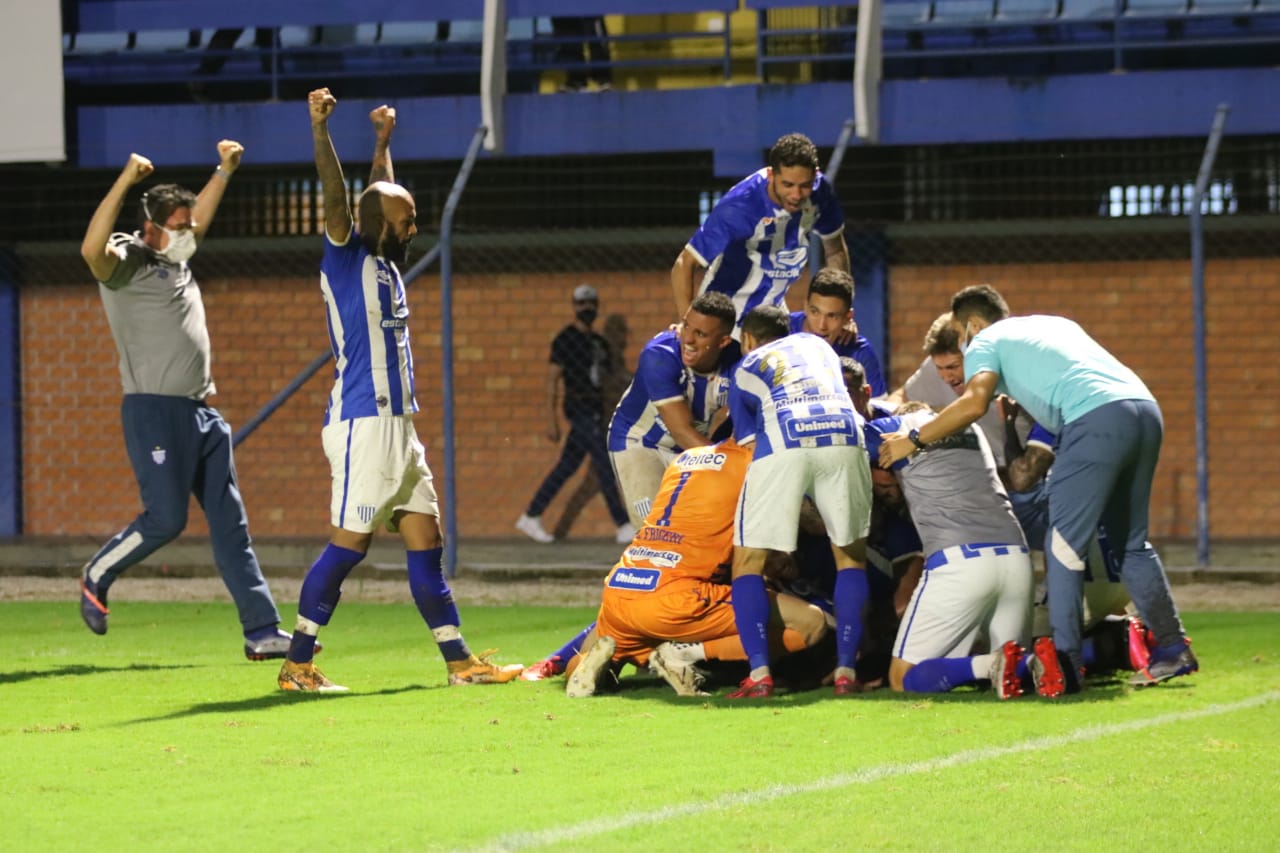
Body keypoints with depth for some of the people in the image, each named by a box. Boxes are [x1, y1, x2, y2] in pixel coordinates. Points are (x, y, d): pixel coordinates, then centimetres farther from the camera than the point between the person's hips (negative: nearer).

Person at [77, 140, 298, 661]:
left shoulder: (176, 259, 18)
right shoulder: (128, 260, -6)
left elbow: (200, 219, 38)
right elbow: (91, 249, -29)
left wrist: (225, 171, 32)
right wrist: (125, 182, -32)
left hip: (202, 413, 8)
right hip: (154, 409, -8)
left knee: (230, 525, 4)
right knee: (165, 517, -12)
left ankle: (262, 632, 3)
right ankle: (96, 578, 13)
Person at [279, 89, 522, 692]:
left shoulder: (386, 266, 17)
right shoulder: (347, 260, -5)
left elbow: (380, 198, 34)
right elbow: (337, 200, -19)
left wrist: (382, 142, 43)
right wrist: (320, 131, -29)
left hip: (398, 427, 9)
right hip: (363, 426, -9)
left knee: (426, 542, 7)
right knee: (348, 545, -9)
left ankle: (459, 661, 9)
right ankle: (296, 664, -6)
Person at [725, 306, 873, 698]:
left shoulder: (743, 371, 28)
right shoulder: (814, 343, 37)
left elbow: (749, 442, 19)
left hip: (783, 444, -2)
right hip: (844, 438, 2)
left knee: (748, 562, 9)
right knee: (851, 556, 18)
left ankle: (759, 672, -7)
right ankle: (846, 670, 7)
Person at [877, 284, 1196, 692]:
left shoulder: (986, 341, 12)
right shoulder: (1055, 323, 34)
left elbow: (974, 402, -5)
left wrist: (913, 439, 2)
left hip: (1097, 418, -7)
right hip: (1146, 409, 7)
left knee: (1064, 546, -3)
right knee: (1130, 542, 19)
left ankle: (1065, 665, -9)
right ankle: (1172, 648, 19)